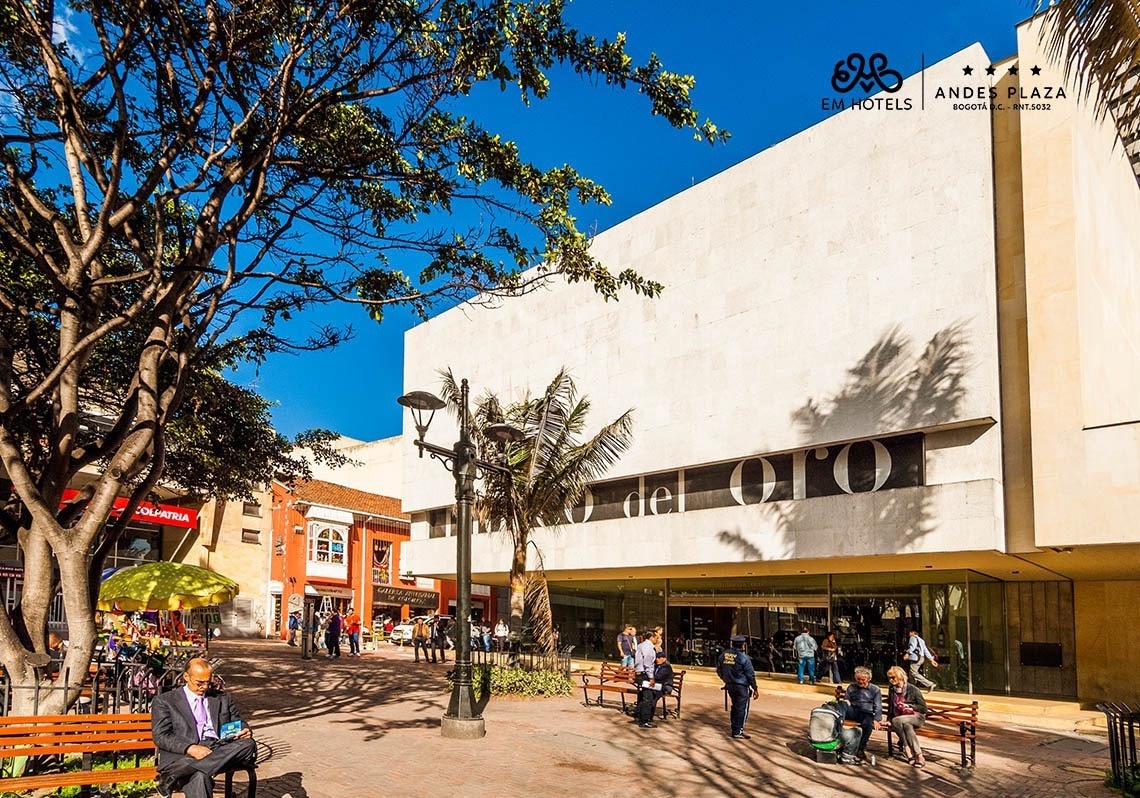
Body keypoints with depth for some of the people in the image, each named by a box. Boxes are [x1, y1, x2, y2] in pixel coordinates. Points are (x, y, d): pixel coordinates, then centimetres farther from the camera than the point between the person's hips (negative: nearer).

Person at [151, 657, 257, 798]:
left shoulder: (223, 699, 26)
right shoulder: (165, 701, 13)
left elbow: (239, 724, 25)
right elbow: (160, 736, 1)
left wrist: (245, 732, -3)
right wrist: (191, 748, -17)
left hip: (221, 750, 4)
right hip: (183, 755, -4)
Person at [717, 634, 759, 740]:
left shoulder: (723, 655, 1)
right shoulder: (743, 658, -16)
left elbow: (719, 671, 11)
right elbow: (750, 675, -12)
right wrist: (755, 689, -4)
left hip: (730, 686, 6)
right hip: (741, 687, -6)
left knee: (735, 707, 20)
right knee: (742, 708, 2)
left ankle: (734, 728, 27)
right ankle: (738, 732, 4)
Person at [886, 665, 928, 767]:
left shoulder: (913, 690, -2)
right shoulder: (891, 690, 13)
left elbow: (924, 708, -1)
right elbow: (890, 707, 22)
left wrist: (909, 706, -14)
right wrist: (888, 720, 8)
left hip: (917, 717, -3)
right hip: (900, 719, 4)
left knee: (896, 721, -36)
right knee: (907, 726, -35)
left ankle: (908, 751, -34)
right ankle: (918, 755, -37)